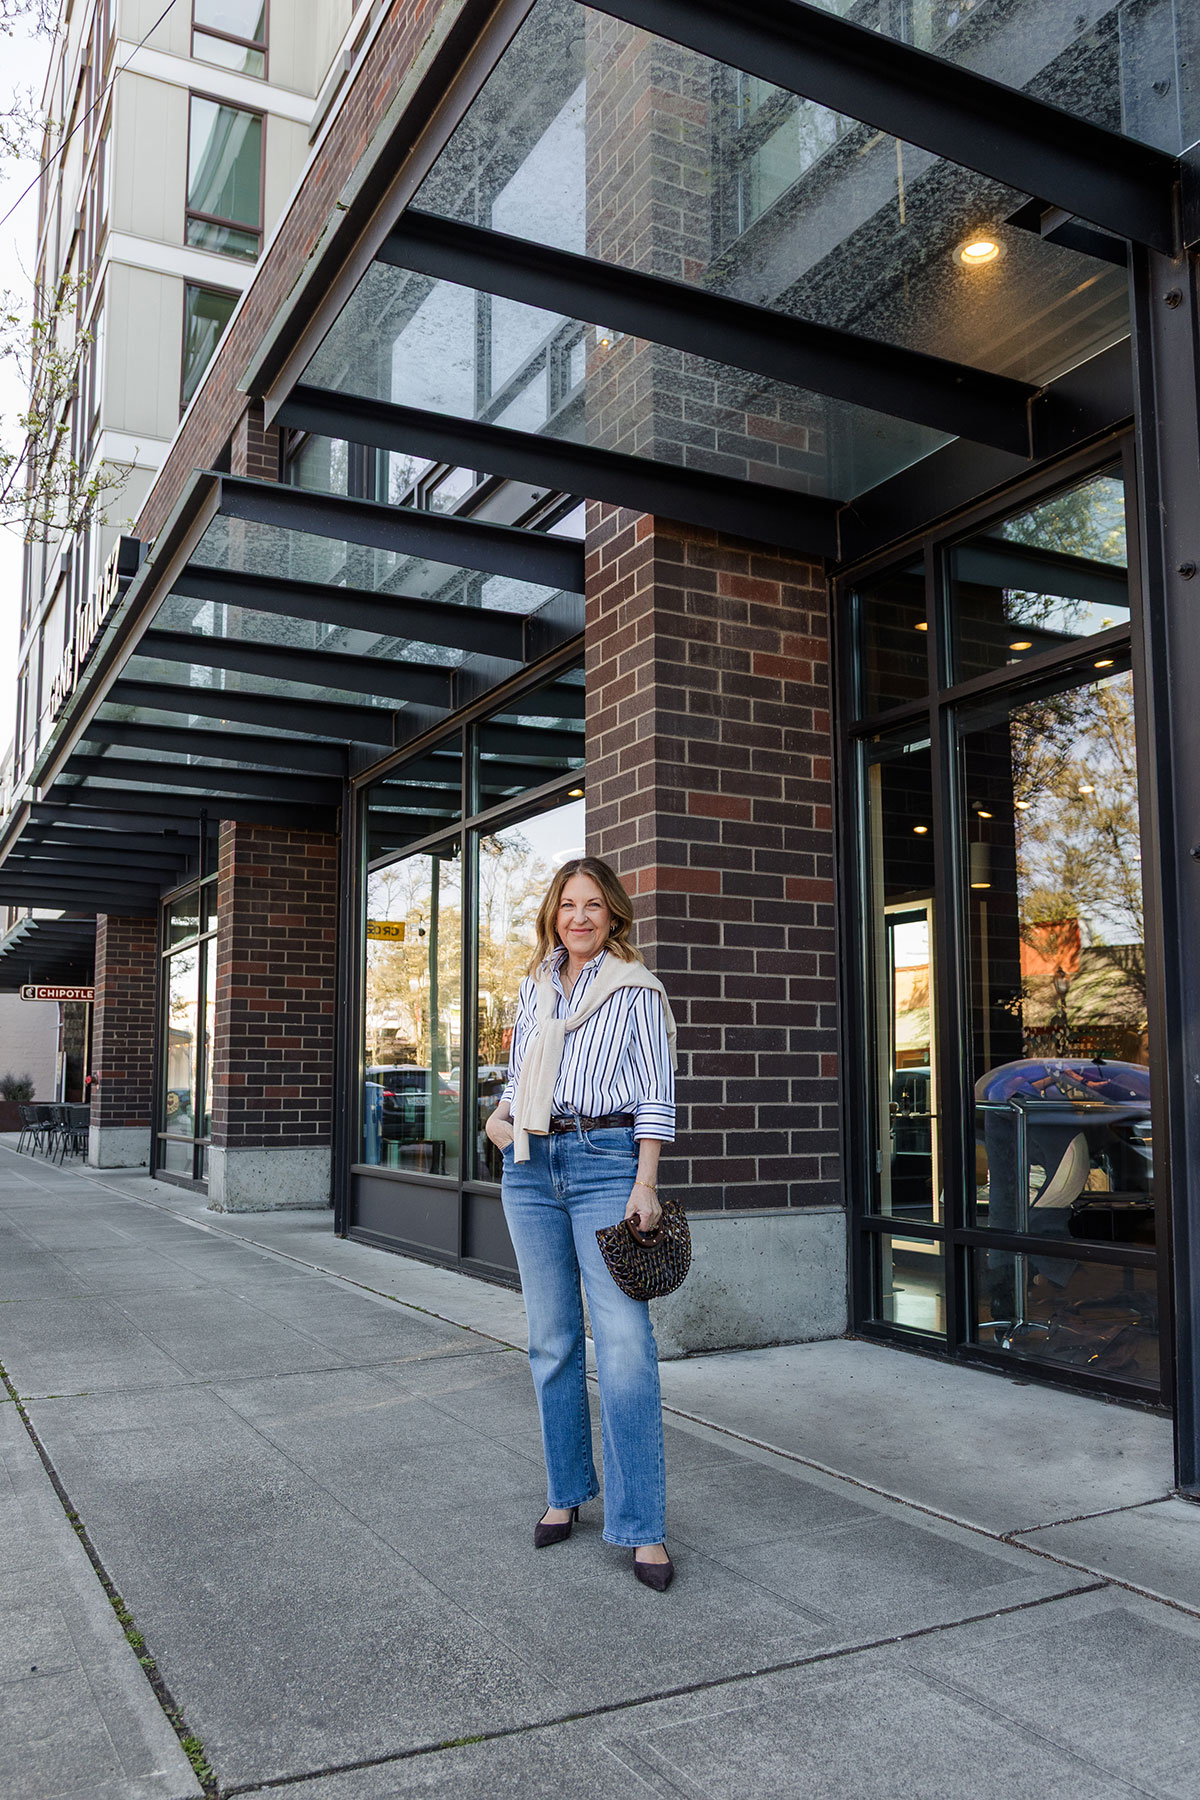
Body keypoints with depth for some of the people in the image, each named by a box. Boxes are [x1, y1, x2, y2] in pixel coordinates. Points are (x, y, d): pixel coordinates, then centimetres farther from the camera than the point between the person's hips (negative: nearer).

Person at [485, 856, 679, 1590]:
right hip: (531, 1165, 5)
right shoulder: (535, 987, 15)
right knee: (552, 1342, 10)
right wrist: (497, 1114, 7)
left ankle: (643, 1528, -4)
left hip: (606, 1163, -5)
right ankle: (567, 1492, 25)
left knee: (626, 1348, -10)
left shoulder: (636, 989, 1)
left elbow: (655, 1095, -3)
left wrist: (645, 1185, -11)